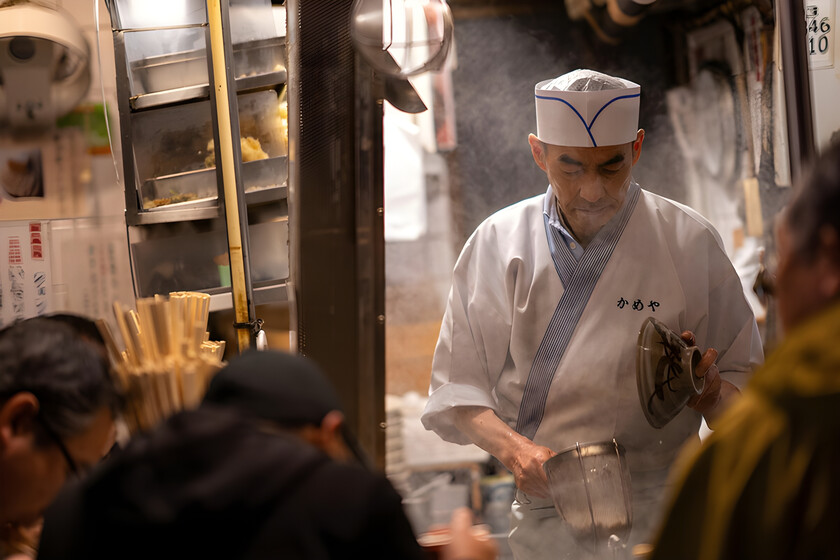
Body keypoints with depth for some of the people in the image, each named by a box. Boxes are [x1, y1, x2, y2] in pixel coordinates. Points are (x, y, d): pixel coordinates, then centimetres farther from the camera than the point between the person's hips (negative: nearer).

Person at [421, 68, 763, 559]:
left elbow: (743, 385, 3)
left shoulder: (689, 243, -1)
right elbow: (457, 387, 3)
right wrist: (512, 448, -15)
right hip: (543, 517, 1)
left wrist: (706, 391, -19)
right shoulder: (498, 243, 3)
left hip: (658, 518, -1)